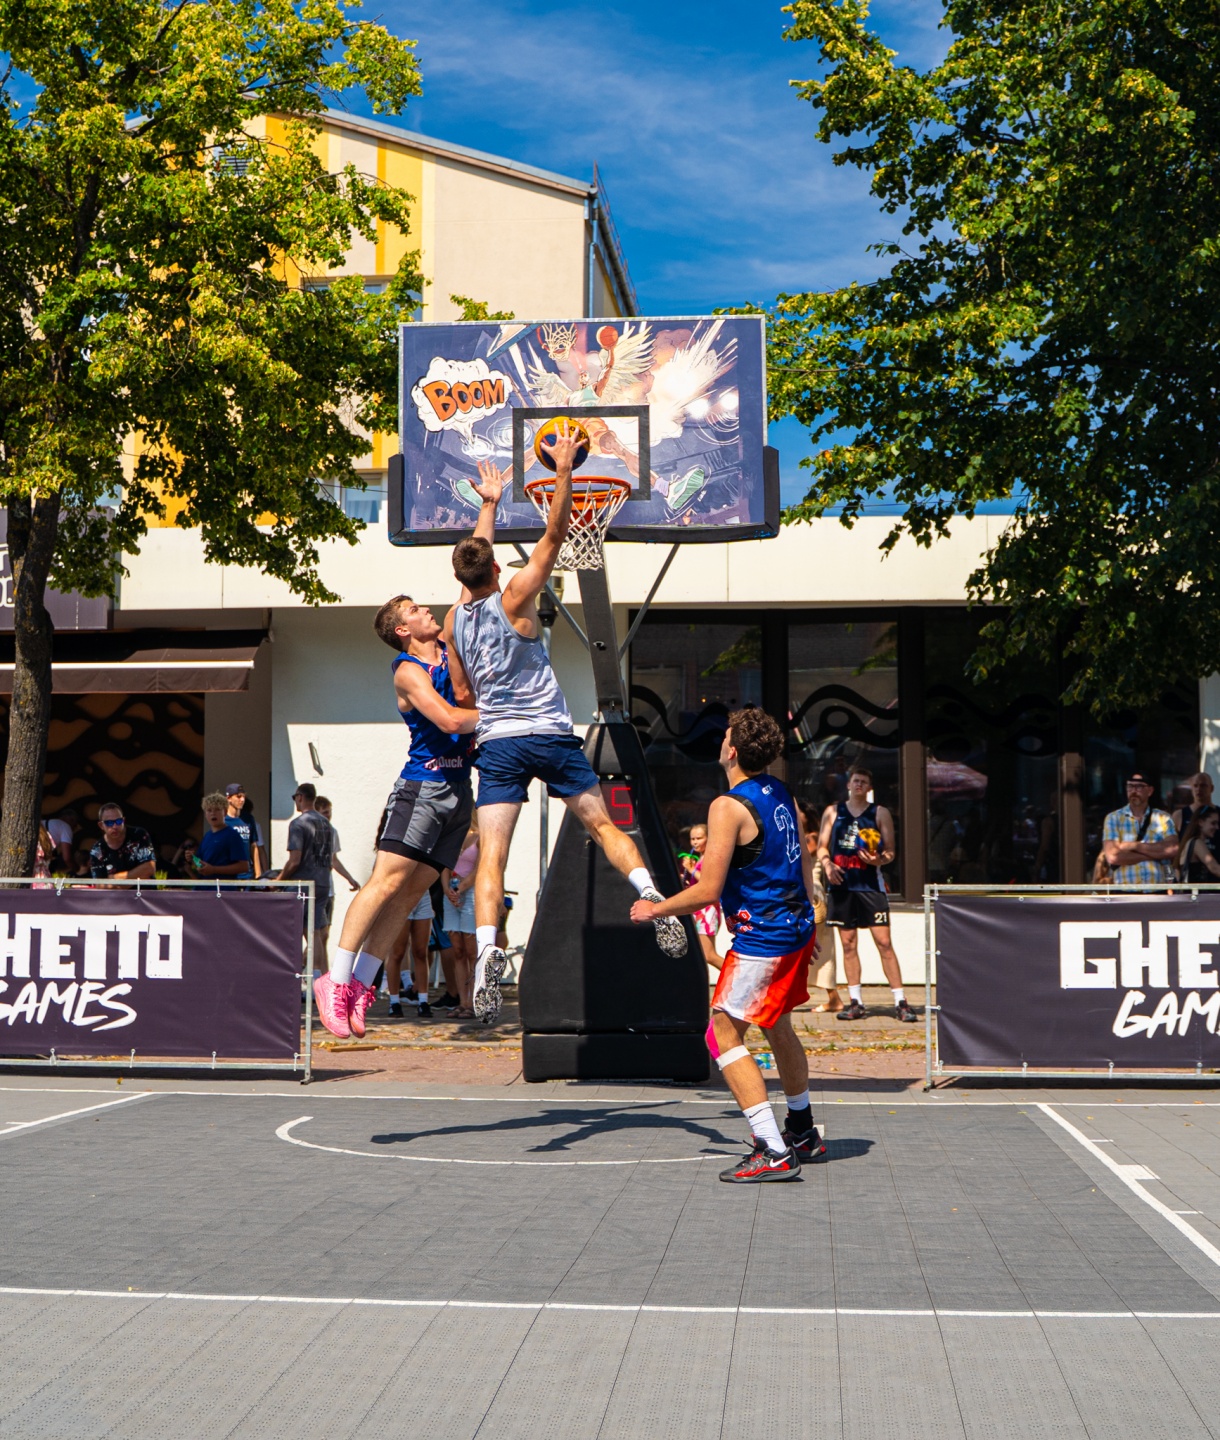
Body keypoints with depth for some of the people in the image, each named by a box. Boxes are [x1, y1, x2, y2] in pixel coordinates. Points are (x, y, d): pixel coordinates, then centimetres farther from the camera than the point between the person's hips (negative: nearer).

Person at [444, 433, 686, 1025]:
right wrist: (564, 470, 0)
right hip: (549, 734, -2)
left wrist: (488, 504, 40)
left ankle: (487, 948, -22)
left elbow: (474, 556, 27)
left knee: (491, 856, -4)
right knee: (602, 825, 9)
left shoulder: (454, 619, 9)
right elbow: (554, 536, -2)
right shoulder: (514, 600, -4)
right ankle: (654, 899, -8)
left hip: (496, 743, 2)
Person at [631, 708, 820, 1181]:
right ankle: (802, 1132, 38)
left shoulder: (729, 807, -18)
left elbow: (706, 892, -19)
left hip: (762, 937, -9)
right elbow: (804, 863, 18)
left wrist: (654, 909, -5)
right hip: (797, 928, 9)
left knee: (724, 1034, -5)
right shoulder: (781, 793, 8)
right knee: (777, 1026, 24)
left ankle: (774, 1152, -11)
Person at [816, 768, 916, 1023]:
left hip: (870, 884, -2)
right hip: (841, 885, 2)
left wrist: (879, 859, -16)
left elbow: (890, 851, 5)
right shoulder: (833, 811, 12)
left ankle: (901, 1001, -5)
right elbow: (822, 846, 12)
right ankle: (855, 1002, 12)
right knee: (848, 944, 5)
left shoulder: (880, 813, 7)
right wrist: (827, 864, -8)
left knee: (884, 942, -6)